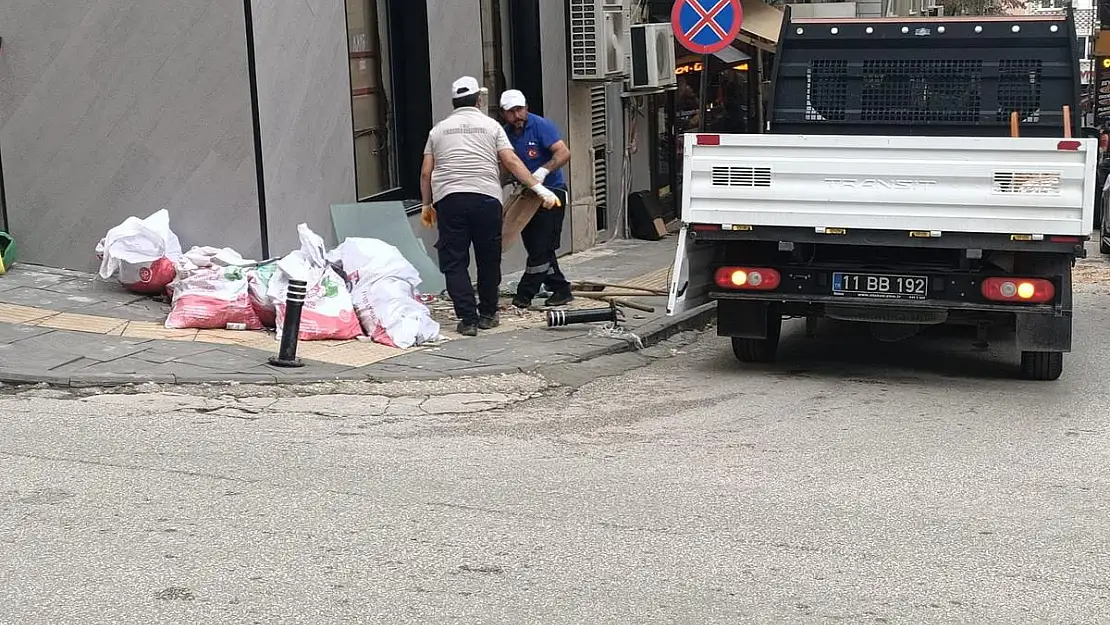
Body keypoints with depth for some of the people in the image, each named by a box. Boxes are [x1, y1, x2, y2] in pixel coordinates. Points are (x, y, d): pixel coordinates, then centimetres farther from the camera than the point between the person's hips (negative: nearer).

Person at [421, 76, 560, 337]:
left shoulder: (439, 129, 15)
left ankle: (468, 319, -2)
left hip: (448, 200, 1)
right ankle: (487, 315, 21)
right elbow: (512, 162, 1)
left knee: (455, 263, 4)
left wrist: (427, 205, 22)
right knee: (488, 260, 13)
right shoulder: (491, 125, 10)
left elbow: (426, 173, 12)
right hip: (486, 198, -1)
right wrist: (540, 189, 2)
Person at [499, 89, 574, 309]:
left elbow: (564, 153, -22)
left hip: (551, 191, -7)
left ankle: (525, 294, -2)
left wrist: (544, 170, -35)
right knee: (534, 246, 9)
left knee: (541, 246, -8)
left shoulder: (541, 126, -13)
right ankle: (560, 289, 18)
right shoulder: (506, 133, 5)